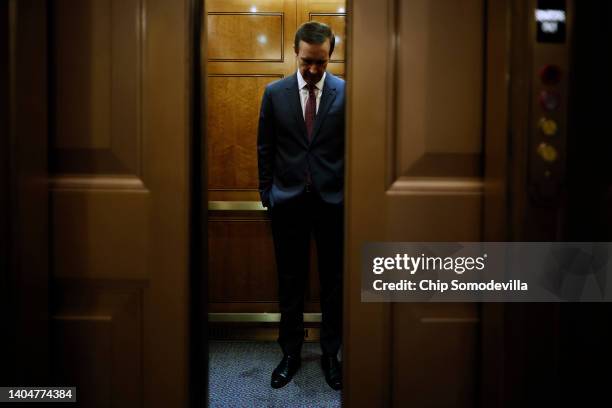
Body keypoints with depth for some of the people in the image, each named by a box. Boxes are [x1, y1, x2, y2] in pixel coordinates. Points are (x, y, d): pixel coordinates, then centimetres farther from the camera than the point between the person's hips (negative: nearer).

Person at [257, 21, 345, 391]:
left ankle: (331, 353, 23)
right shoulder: (275, 93, 1)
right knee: (290, 280, 10)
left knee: (334, 281, 9)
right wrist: (266, 193, 5)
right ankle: (291, 353, 24)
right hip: (288, 201, 1)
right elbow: (265, 148, 6)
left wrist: (353, 194, -1)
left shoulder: (346, 92, -3)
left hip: (334, 201, -1)